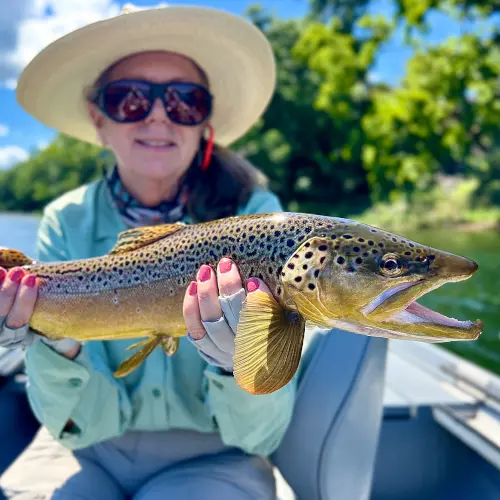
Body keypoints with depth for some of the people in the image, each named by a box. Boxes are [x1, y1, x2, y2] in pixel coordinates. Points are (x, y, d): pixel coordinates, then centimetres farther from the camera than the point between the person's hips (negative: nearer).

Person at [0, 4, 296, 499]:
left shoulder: (254, 214, -15)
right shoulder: (66, 223, -9)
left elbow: (261, 434, -16)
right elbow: (88, 424, -11)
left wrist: (233, 362, -36)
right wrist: (56, 350, -30)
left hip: (210, 458, -1)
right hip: (91, 453, 2)